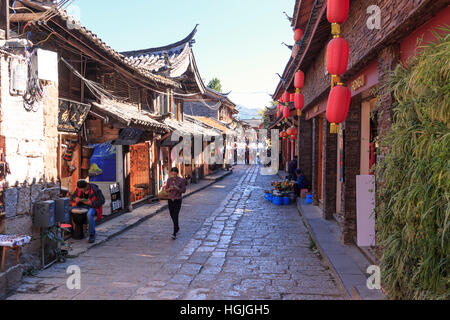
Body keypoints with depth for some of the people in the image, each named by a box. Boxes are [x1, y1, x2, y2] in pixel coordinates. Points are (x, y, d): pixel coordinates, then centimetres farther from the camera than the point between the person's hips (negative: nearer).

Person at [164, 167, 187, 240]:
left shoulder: (181, 180, -10)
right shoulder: (169, 180, 0)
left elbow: (184, 191, -8)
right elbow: (166, 190, 3)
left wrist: (177, 188, -27)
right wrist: (170, 188, -21)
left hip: (178, 200, -5)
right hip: (170, 199, 5)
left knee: (175, 217, -15)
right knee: (172, 216, 15)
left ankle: (174, 234, -18)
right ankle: (177, 228, 41)